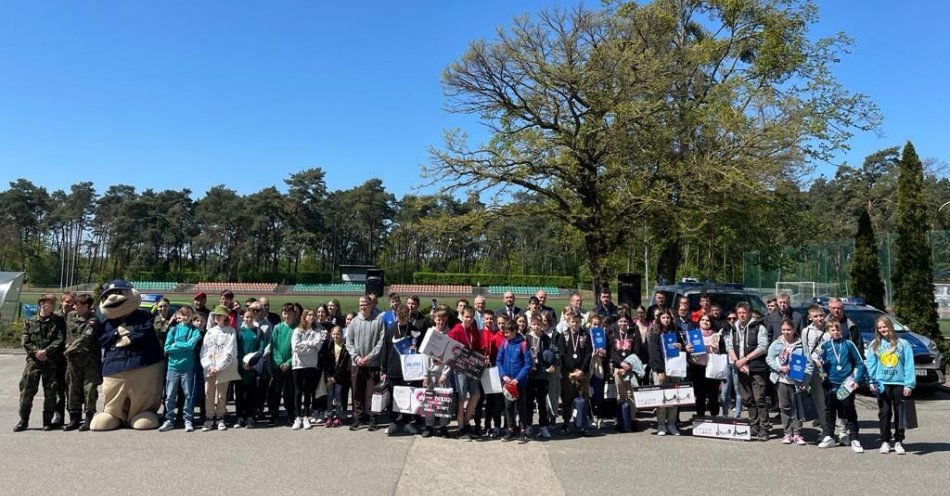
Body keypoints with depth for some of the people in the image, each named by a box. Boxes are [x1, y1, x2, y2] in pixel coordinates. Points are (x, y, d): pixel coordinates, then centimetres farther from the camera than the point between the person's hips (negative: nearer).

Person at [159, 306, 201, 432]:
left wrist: (176, 344, -5)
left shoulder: (195, 331, 4)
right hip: (173, 366, 2)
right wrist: (184, 347, -7)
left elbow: (191, 344, -12)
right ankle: (169, 420, 14)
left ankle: (188, 420, 10)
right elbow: (167, 348, -1)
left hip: (188, 367, -1)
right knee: (170, 395, 4)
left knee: (188, 395, 3)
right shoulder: (173, 329, 8)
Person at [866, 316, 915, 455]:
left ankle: (898, 441, 15)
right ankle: (885, 441, 14)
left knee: (900, 412, 5)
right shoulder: (874, 345, 4)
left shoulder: (903, 344, 0)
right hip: (882, 383, 1)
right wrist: (871, 381, -7)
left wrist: (909, 384, -9)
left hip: (899, 383, -1)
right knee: (884, 412, 6)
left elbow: (909, 365, -3)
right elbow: (870, 364, 2)